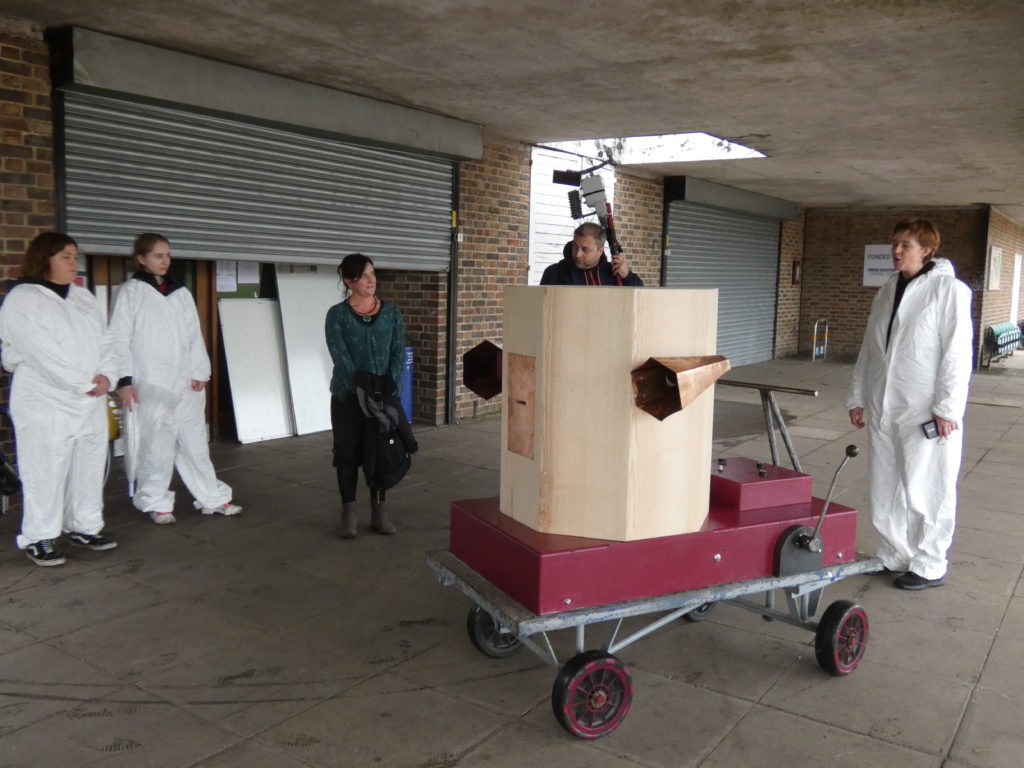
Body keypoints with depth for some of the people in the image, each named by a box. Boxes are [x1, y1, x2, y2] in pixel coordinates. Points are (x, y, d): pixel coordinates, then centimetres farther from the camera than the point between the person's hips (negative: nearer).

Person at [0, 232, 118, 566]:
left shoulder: (84, 297, 15)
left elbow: (104, 340, 12)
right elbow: (41, 352, -15)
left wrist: (105, 375, -6)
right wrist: (82, 383, -14)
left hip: (92, 401, 7)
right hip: (47, 404, -6)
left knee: (90, 467, 11)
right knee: (46, 471, -2)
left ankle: (84, 527, 25)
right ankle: (39, 538, 10)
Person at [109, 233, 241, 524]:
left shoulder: (181, 292, 13)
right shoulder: (131, 292, 0)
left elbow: (195, 335, 10)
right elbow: (119, 339, -4)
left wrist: (200, 371, 0)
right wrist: (124, 380, -10)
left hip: (186, 383, 4)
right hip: (151, 385, -4)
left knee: (195, 443, 8)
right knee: (156, 446, 1)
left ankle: (213, 498, 15)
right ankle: (157, 503, 16)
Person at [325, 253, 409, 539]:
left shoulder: (391, 312, 4)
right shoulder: (337, 315, -4)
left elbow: (399, 352, -2)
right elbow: (341, 358, -12)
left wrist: (389, 387, -16)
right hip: (348, 397, -2)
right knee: (348, 453, 4)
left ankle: (378, 511, 19)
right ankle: (349, 513, 15)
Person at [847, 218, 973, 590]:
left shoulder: (948, 289, -6)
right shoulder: (887, 292, 13)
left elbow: (956, 352, -11)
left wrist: (946, 408, -15)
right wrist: (858, 397, 14)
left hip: (926, 411, -6)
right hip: (884, 407, 6)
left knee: (924, 489, 2)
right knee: (885, 488, 11)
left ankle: (929, 566, 16)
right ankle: (895, 556, 26)